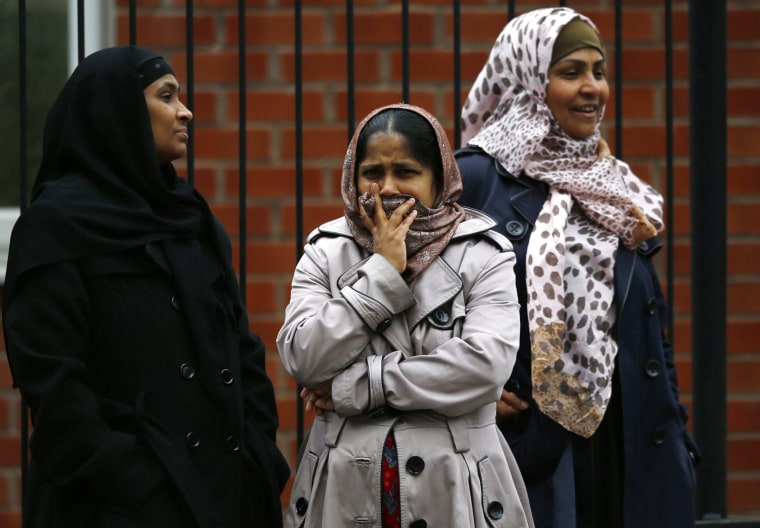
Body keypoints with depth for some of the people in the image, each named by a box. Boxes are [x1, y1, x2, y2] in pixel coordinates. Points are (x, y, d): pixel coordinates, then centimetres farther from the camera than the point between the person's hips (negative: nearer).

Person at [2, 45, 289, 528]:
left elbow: (241, 346, 14)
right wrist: (128, 483, -19)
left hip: (227, 485, 7)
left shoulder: (193, 218, 14)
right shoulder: (58, 224, -7)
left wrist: (261, 458, 3)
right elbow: (53, 382, -14)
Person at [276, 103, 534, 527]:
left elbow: (485, 365, -17)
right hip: (348, 485, 2)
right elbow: (304, 362, -8)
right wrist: (381, 272, -13)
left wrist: (355, 387, -14)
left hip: (455, 486, -1)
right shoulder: (326, 252, 4)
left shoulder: (481, 253, -2)